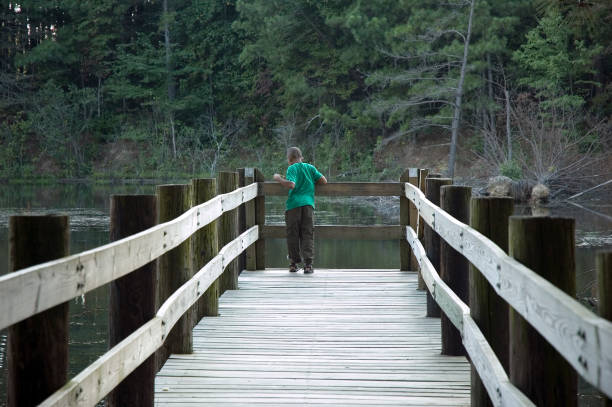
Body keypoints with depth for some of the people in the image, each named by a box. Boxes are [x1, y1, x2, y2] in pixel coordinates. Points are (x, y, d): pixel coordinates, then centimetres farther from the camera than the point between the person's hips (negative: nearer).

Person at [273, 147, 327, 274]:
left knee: (292, 235, 8)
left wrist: (278, 178, -3)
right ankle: (308, 264, -5)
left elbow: (291, 184, -15)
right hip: (308, 204, 3)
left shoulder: (291, 169, 0)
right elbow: (323, 181, 6)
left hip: (293, 205, -3)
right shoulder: (310, 167, 12)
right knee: (308, 235, 3)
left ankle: (294, 263, 13)